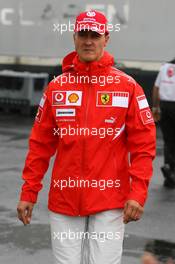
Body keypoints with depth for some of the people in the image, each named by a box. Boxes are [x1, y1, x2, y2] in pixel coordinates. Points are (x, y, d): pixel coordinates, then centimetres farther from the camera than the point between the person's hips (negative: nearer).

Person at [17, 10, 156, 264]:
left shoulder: (127, 86, -1)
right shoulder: (56, 87, 5)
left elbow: (143, 145, -3)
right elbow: (40, 145, 7)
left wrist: (138, 193, -12)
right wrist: (28, 192, 4)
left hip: (109, 202, -2)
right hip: (63, 200, 2)